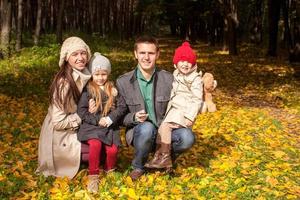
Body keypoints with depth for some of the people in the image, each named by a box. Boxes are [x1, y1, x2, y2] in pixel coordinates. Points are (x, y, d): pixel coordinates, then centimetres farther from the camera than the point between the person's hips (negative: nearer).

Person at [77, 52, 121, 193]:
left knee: (112, 150, -20)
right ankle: (93, 176, -15)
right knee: (95, 144, -32)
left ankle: (110, 172, 10)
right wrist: (97, 120, -13)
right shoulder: (87, 90, 0)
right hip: (92, 126, -3)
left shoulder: (112, 90, 11)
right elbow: (81, 111, -4)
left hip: (109, 126, 3)